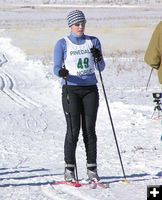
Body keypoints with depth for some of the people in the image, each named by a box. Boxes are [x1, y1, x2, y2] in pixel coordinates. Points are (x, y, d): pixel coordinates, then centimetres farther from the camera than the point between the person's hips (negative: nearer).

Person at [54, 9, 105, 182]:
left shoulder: (93, 42, 8)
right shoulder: (62, 44, 1)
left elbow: (101, 68, 9)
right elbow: (56, 67, -2)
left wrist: (98, 58, -13)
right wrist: (61, 72, -25)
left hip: (90, 89, 3)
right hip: (71, 89, -3)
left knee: (89, 129, 1)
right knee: (73, 129, -8)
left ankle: (92, 169, 4)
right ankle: (69, 170, -2)